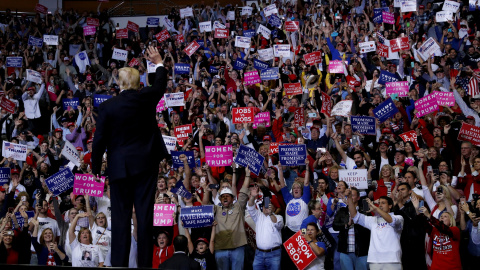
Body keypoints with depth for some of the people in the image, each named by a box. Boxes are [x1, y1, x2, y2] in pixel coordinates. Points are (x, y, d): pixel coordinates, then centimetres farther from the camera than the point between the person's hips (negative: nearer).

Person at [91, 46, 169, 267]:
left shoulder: (107, 107, -6)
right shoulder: (146, 98, -3)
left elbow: (99, 140, -4)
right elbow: (161, 84, 19)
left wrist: (95, 168, 8)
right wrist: (159, 63, 37)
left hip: (119, 166, -1)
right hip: (145, 163, 1)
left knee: (120, 215, 4)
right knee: (145, 213, 3)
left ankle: (119, 263, 3)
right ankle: (145, 262, 6)